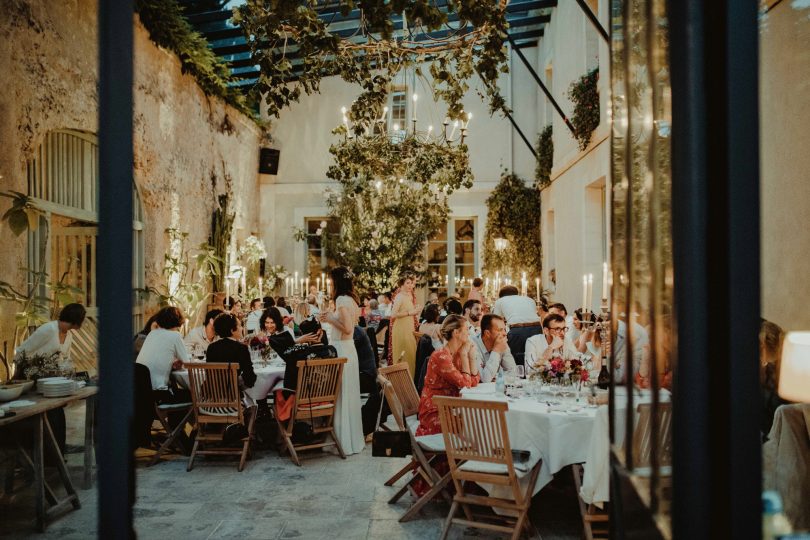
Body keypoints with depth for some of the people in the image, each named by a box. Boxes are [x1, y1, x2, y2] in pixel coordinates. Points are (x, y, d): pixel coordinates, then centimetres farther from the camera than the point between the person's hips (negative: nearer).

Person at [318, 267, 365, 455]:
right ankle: (354, 437, 24)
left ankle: (344, 441, 7)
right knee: (349, 394, 15)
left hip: (341, 349, -9)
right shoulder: (352, 299, 11)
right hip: (349, 348, 9)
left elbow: (348, 328, -21)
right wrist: (332, 317, 19)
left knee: (341, 395, -1)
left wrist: (331, 319, -10)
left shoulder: (342, 299, -16)